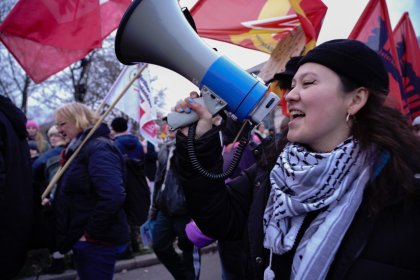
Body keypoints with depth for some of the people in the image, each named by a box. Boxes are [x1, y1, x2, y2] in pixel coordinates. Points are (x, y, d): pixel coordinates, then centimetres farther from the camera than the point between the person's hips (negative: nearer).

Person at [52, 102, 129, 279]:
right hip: (82, 239, 10)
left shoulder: (98, 149, -17)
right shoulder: (80, 149, 13)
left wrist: (91, 234, -22)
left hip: (97, 242, -10)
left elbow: (113, 197, -30)